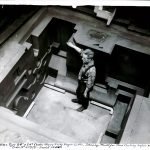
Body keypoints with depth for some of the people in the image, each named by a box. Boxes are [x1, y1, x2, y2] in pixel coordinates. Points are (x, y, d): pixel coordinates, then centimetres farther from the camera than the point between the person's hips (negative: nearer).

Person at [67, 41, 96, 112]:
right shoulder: (87, 61, -22)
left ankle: (84, 106, 55)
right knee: (78, 92, 34)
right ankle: (79, 100, 66)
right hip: (81, 82, 7)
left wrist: (86, 92, -20)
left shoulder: (92, 70, -44)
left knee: (84, 97, 24)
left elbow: (90, 83, -32)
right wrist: (73, 46, -3)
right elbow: (81, 51, -4)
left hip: (85, 86, -7)